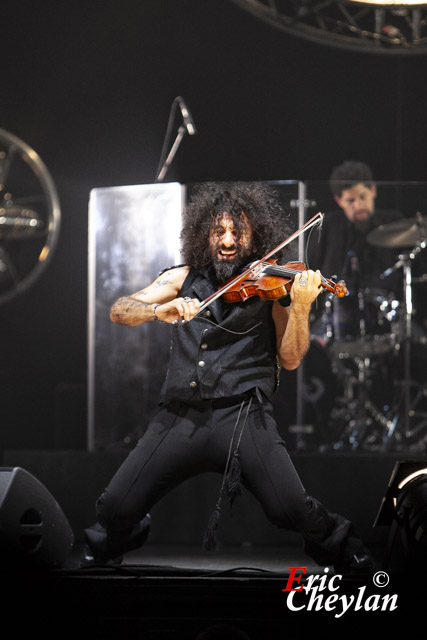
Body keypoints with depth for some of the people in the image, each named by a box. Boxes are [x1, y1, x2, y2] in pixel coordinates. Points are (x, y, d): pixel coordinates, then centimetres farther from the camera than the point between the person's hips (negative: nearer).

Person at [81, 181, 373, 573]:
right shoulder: (184, 279, 15)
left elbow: (289, 360, 2)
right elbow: (120, 311, 5)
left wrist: (301, 308, -15)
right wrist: (160, 311, -16)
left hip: (243, 416, -2)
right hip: (181, 417, 2)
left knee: (292, 509, -20)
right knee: (116, 508, -9)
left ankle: (346, 554, 12)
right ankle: (99, 560, 26)